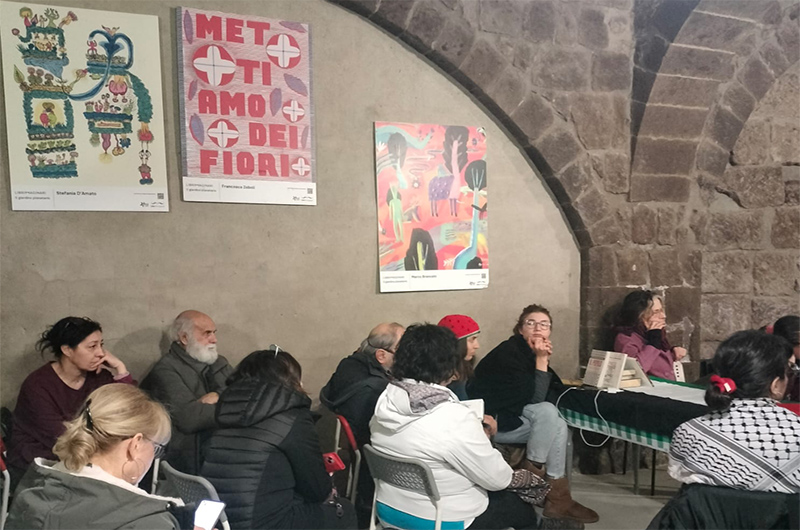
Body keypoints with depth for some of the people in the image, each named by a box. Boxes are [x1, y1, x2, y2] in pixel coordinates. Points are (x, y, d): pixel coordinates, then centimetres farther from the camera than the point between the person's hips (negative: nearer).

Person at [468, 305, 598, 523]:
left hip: (508, 414, 10)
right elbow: (534, 397, -24)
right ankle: (533, 472, -6)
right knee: (547, 412, -24)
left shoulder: (530, 352, 8)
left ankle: (557, 498, 0)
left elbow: (554, 390, 6)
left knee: (559, 427, -4)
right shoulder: (509, 352, -20)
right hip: (488, 420, -10)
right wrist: (541, 360, -23)